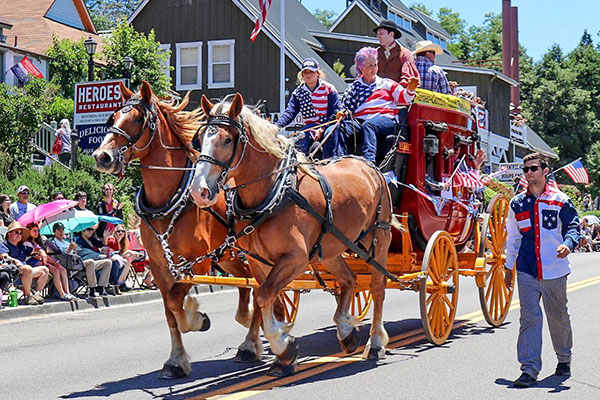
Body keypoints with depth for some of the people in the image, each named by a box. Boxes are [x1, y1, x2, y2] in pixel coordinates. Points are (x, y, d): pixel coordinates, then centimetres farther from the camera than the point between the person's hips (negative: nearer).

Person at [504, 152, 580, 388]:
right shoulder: (517, 203, 10)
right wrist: (509, 267, 18)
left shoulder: (560, 201, 0)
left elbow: (572, 226, -2)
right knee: (529, 317, -8)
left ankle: (564, 359, 34)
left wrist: (568, 244, -25)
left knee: (558, 316, 11)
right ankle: (530, 369, -9)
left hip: (554, 270, -1)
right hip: (526, 270, 2)